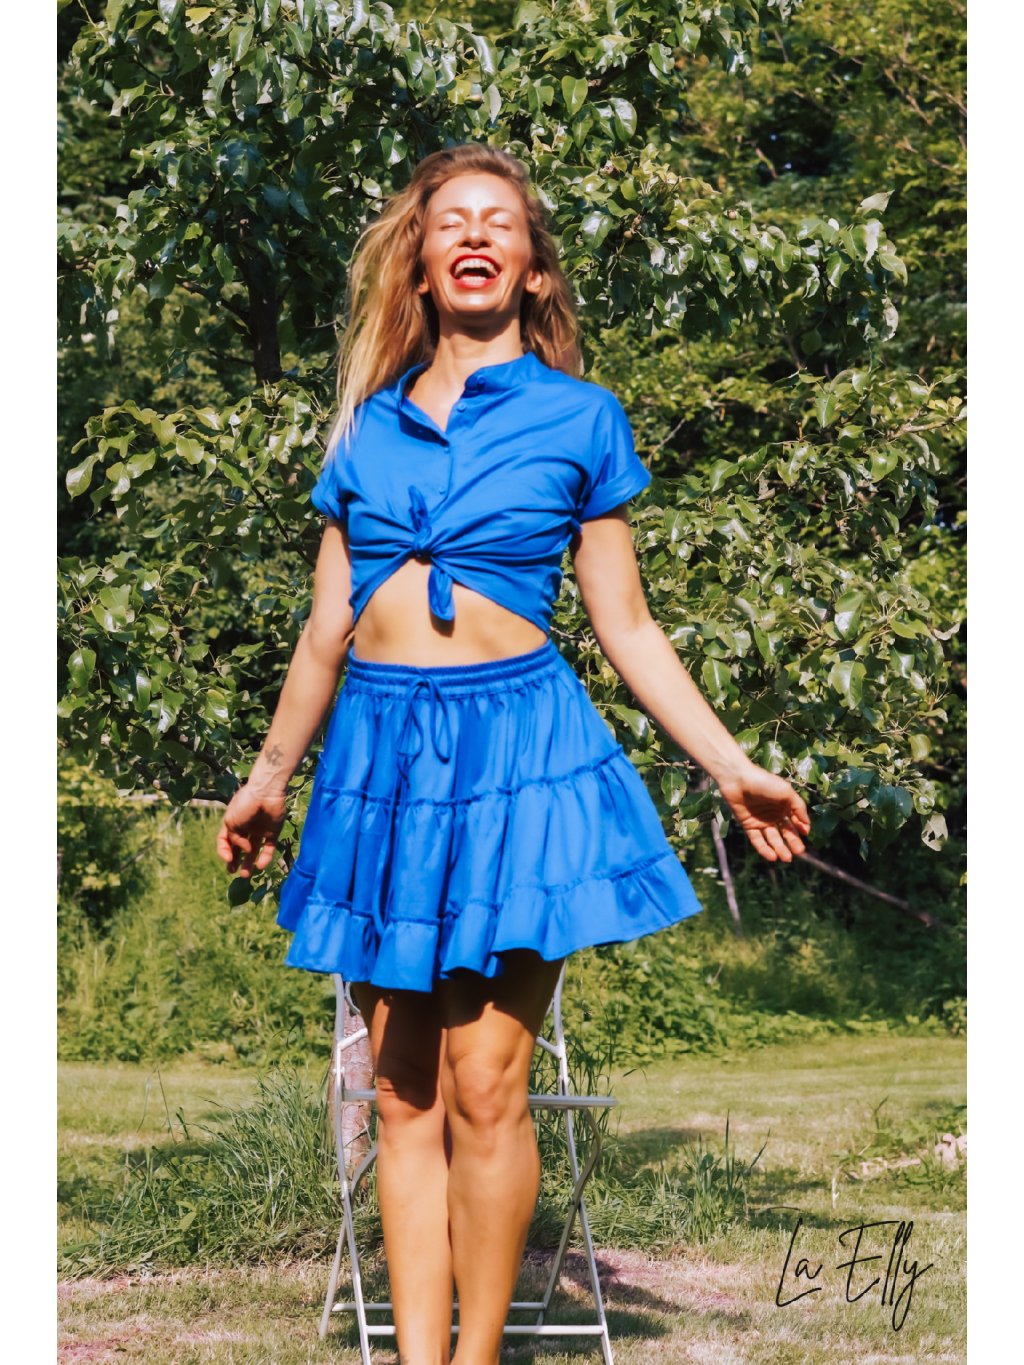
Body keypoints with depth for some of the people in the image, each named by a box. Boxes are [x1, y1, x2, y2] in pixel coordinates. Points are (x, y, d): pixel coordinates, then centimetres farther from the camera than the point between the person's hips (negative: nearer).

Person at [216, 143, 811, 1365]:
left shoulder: (577, 418, 6)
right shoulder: (369, 427, 13)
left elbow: (626, 628, 7)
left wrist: (731, 767, 0)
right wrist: (269, 776, 21)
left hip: (514, 748, -3)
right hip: (381, 748, 3)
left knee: (484, 1089, -8)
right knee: (403, 1095, 3)